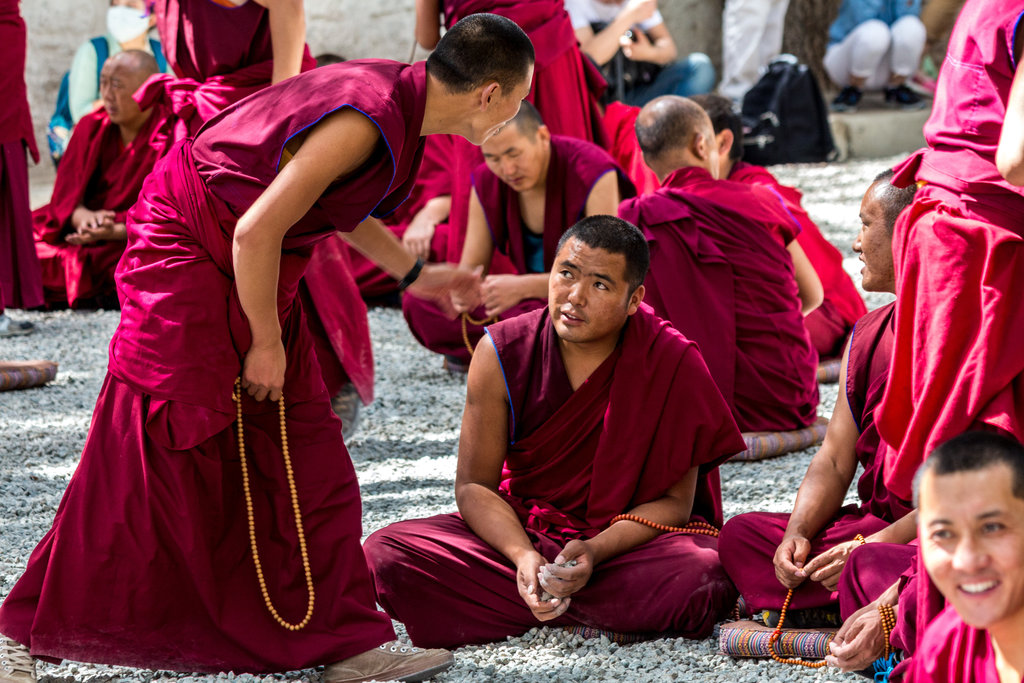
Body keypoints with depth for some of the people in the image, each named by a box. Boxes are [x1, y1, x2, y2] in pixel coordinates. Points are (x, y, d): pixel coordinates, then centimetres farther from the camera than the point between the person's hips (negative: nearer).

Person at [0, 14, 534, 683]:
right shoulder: (366, 120, -28)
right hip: (187, 256, -9)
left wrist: (414, 273, 26)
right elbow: (257, 230, -28)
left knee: (304, 456, 8)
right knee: (146, 459, -5)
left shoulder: (397, 95, 1)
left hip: (252, 271, 9)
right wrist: (266, 344, -17)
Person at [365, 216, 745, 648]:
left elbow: (674, 500, -10)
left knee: (703, 577, -36)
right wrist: (523, 556, -25)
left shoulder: (674, 364, -13)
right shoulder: (502, 353, -9)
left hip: (629, 541, -2)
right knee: (385, 554, -23)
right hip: (520, 531, 2)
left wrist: (596, 551, -28)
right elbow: (474, 485, -5)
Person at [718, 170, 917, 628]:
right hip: (871, 521, 9)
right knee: (739, 535, -5)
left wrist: (876, 544, -24)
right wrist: (798, 531, -9)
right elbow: (834, 461, 10)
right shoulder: (865, 337, 13)